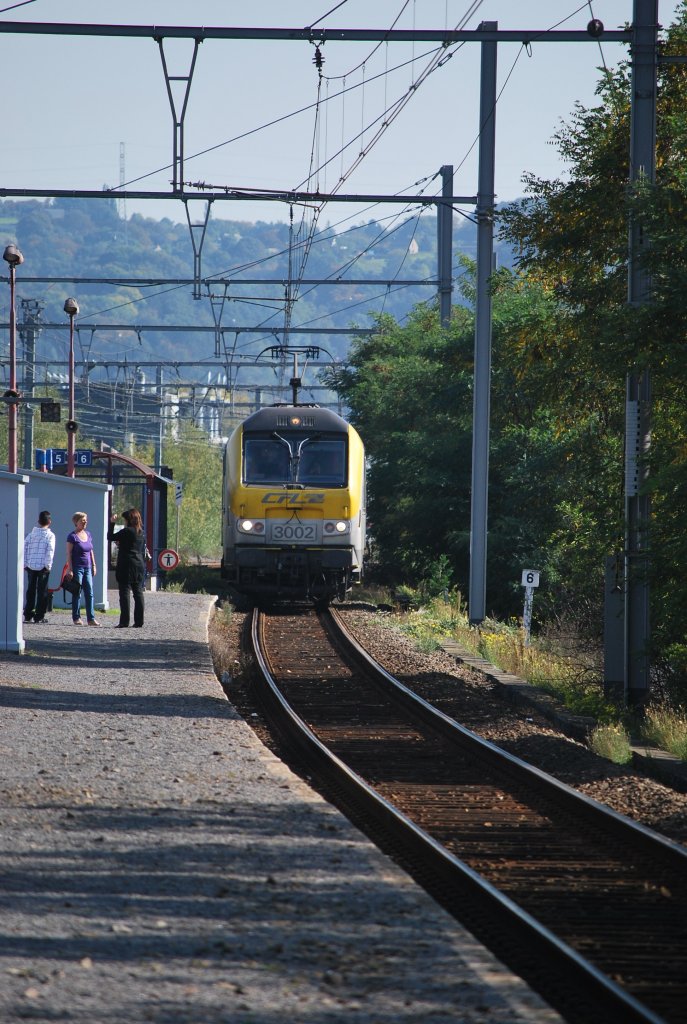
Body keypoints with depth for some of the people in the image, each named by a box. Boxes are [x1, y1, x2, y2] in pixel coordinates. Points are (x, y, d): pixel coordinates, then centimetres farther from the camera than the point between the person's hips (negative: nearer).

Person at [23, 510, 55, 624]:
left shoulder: (31, 534, 7)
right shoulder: (50, 535, -5)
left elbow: (24, 548, 6)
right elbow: (50, 551, -12)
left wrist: (25, 564, 11)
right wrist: (48, 565, -7)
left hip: (30, 566, 4)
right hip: (43, 566, -4)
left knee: (31, 590, 12)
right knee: (42, 590, 2)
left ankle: (28, 615, 13)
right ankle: (39, 616, 1)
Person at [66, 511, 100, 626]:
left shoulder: (88, 535, 13)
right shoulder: (72, 536, -7)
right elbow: (68, 554, -9)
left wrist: (94, 565, 14)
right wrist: (70, 569, -15)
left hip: (87, 568, 6)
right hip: (77, 568, -6)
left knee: (89, 593, 1)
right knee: (77, 594, -1)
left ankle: (91, 618, 1)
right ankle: (76, 618, 6)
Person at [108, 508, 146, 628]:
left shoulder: (126, 531, -12)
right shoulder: (142, 533, 11)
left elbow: (110, 537, -5)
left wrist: (112, 523, 4)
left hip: (126, 565, -7)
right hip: (139, 565, 7)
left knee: (124, 592, -5)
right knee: (138, 593, 8)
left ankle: (124, 621, -9)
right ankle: (139, 621, 7)